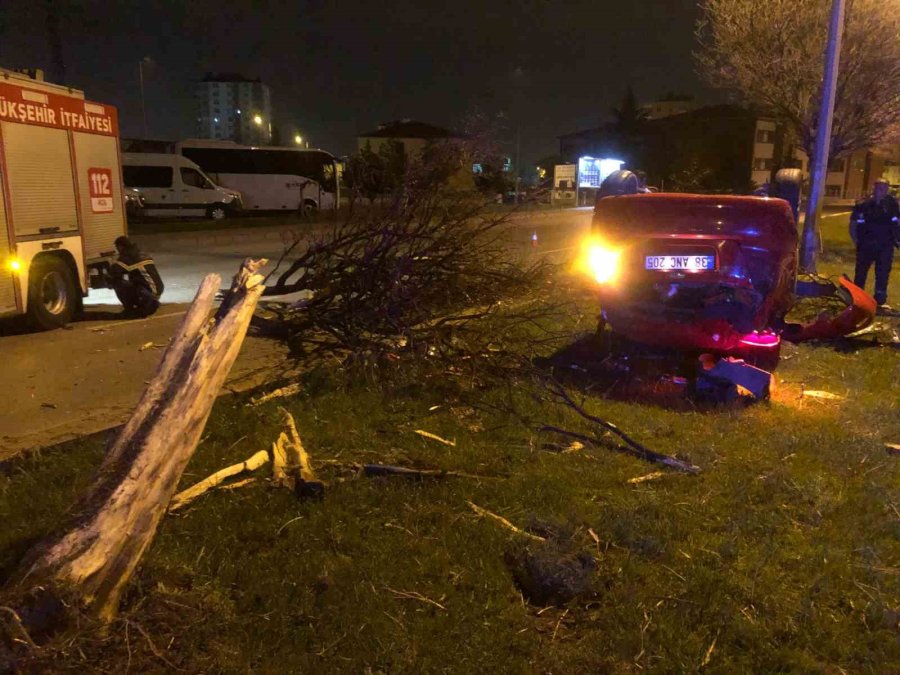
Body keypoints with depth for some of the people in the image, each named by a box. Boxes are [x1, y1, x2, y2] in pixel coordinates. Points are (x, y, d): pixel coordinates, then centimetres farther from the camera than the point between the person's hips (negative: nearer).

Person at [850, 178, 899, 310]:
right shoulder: (862, 205, -4)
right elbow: (853, 225, 3)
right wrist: (857, 241, -4)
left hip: (885, 246, 1)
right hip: (866, 245, -1)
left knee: (883, 274, 5)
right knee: (861, 273, 8)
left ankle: (881, 300, 14)